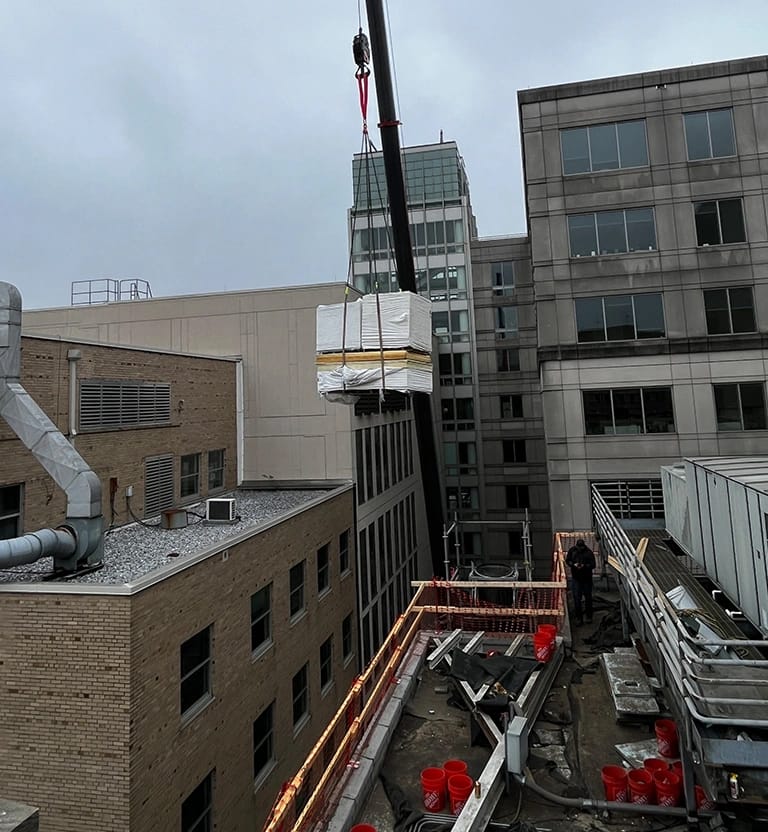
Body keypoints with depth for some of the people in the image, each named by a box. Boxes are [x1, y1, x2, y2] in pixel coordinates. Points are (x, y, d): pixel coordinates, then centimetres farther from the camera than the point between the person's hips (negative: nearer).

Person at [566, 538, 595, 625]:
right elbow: (567, 560, 3)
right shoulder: (572, 550, -4)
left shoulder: (589, 552, -12)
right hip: (575, 578, 1)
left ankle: (589, 617, 26)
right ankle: (579, 618, 11)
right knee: (577, 598, 2)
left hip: (587, 578, -1)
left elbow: (593, 565, -11)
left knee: (588, 597, 10)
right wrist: (573, 564, -16)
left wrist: (584, 566, -28)